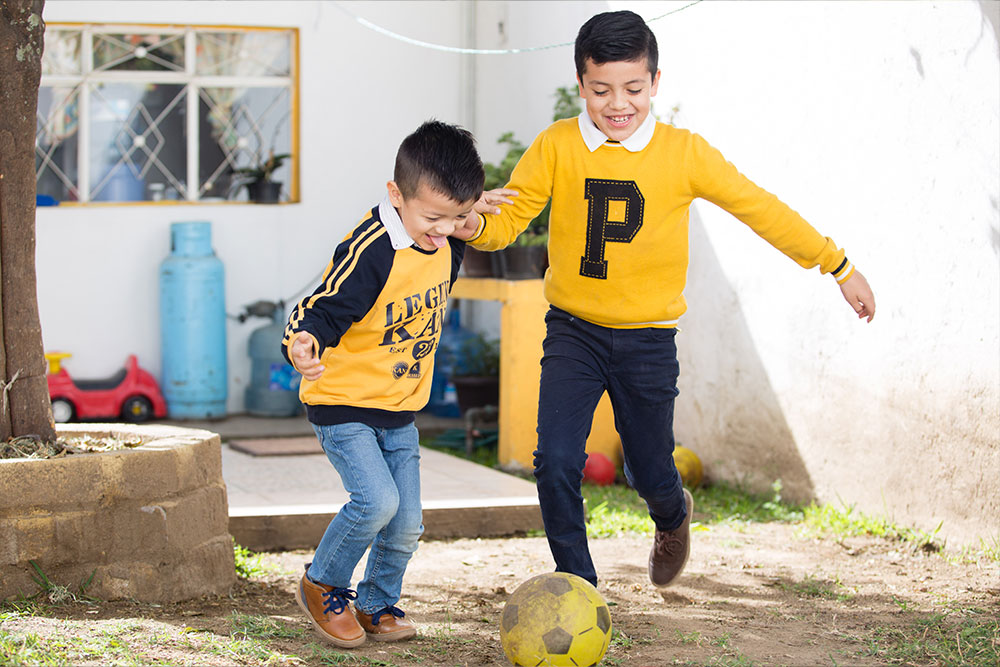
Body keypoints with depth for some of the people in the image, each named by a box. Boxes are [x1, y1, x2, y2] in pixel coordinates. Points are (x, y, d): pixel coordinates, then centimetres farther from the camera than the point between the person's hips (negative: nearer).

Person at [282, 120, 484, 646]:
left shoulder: (446, 243, -2)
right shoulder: (370, 252, -26)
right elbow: (323, 308, -32)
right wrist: (303, 342, -52)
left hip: (400, 409, 7)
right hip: (343, 405, -7)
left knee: (406, 523, 4)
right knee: (377, 500, -21)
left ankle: (378, 604, 28)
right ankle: (321, 585, 4)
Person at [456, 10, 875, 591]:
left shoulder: (684, 153, -7)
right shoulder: (555, 147, -6)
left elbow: (762, 210, 0)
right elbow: (508, 220, -6)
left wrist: (840, 267, 4)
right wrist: (475, 225, -31)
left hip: (647, 340, 0)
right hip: (573, 331, 0)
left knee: (650, 473, 9)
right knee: (556, 462, -14)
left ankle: (673, 517, 48)